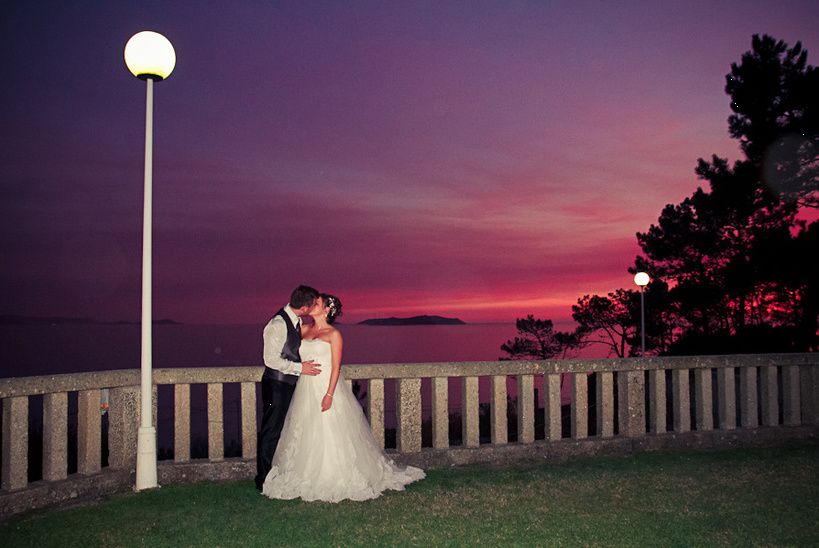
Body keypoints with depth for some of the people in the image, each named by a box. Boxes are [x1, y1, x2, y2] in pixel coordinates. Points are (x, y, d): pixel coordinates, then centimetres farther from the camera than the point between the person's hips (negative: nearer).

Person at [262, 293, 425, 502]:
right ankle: (309, 480, 19)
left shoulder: (334, 334, -5)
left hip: (326, 388, -6)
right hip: (306, 390, 6)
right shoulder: (304, 330, 10)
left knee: (330, 436, -2)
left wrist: (329, 395, -16)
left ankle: (335, 481, 9)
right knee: (306, 436, 8)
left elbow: (336, 367, -10)